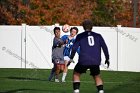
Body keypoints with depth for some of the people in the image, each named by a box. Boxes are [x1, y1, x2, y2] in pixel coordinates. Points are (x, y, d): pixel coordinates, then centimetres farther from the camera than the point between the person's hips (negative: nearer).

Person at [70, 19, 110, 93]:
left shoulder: (80, 36, 7)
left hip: (83, 61, -2)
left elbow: (74, 48, 0)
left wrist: (71, 58, 7)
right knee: (97, 76, 19)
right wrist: (107, 58, 15)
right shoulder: (98, 36, 12)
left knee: (76, 74, 17)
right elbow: (104, 47, 8)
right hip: (96, 61, 2)